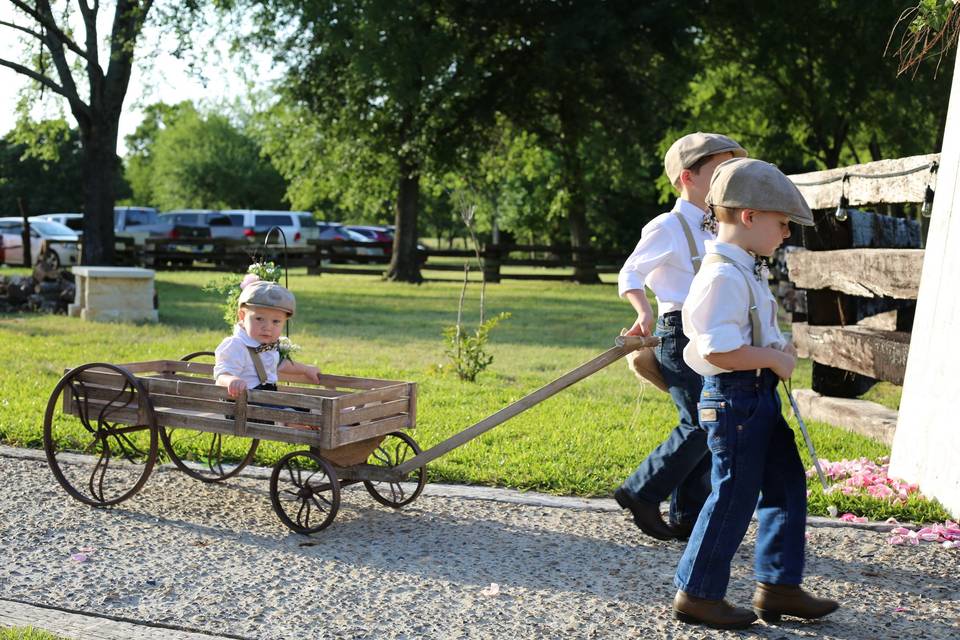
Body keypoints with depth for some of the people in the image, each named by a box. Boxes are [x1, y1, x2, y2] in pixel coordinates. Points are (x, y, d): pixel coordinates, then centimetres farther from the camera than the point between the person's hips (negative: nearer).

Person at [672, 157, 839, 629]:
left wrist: (775, 349, 12)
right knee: (734, 496, -2)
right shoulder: (725, 276, -21)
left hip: (760, 395, 11)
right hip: (735, 396, -11)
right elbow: (719, 349, -28)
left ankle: (778, 586, 23)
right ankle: (697, 594, 11)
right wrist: (773, 357, -17)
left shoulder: (746, 270, 13)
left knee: (787, 484, 14)